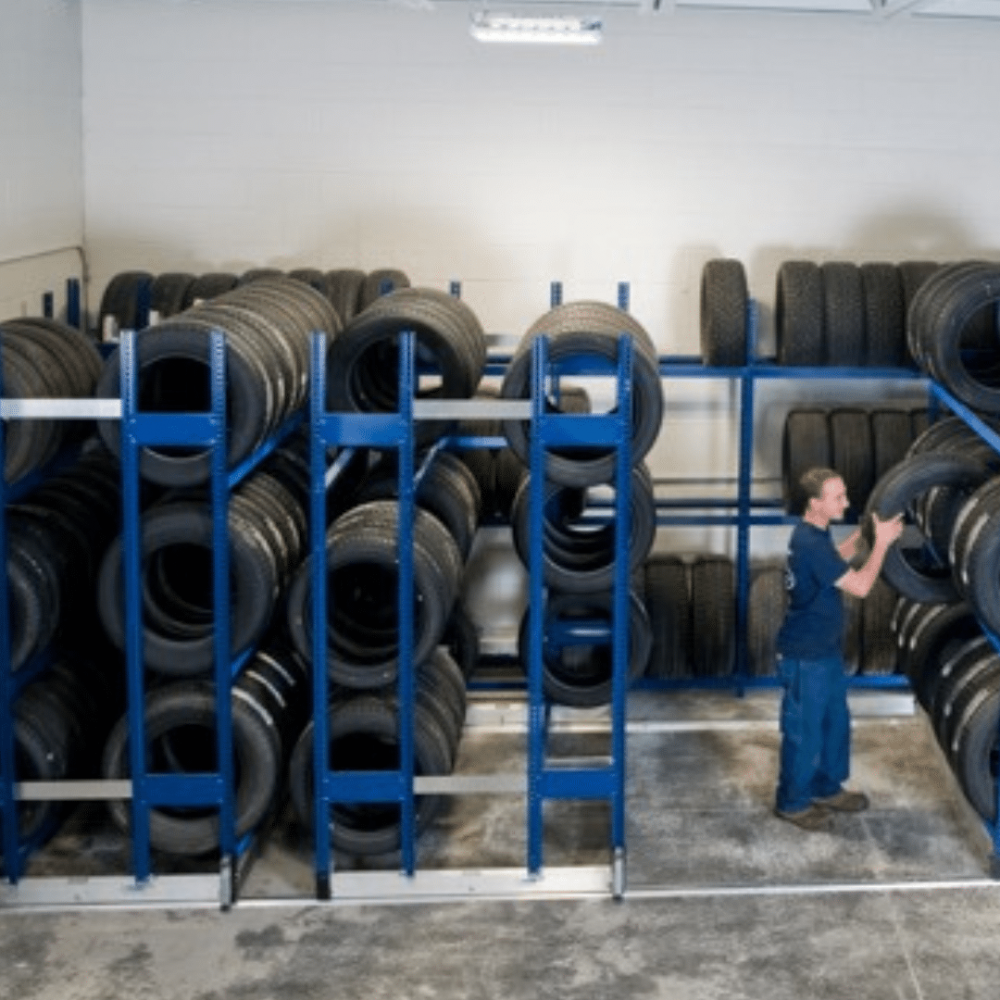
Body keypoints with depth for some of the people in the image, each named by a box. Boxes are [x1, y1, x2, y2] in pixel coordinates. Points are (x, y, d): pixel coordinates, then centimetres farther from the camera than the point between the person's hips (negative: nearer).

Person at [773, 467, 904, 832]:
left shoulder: (814, 534, 2)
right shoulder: (810, 544, -28)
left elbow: (836, 560, 21)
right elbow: (860, 586, -26)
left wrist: (864, 534, 10)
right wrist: (882, 542, -19)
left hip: (825, 648, 10)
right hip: (805, 655, -10)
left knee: (835, 721, 21)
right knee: (804, 730, 5)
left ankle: (827, 788, 38)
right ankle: (792, 802, 21)